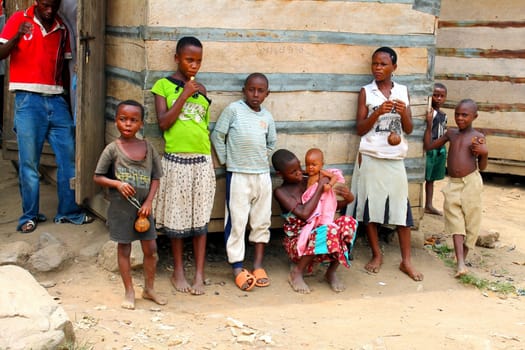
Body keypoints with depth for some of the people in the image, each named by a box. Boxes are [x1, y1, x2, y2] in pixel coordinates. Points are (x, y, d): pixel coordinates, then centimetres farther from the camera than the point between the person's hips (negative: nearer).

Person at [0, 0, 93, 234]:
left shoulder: (61, 28, 12)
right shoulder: (19, 19, 0)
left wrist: (66, 97, 13)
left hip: (56, 100, 4)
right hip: (28, 100, -4)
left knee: (69, 157, 3)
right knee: (29, 162, -1)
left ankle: (69, 212, 14)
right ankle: (29, 216, 11)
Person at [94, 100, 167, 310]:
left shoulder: (148, 148, 0)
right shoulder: (112, 149, -8)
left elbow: (155, 177, 4)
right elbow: (98, 177, -4)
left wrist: (148, 202, -7)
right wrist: (118, 184, -20)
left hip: (143, 207, 3)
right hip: (121, 207, -3)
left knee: (151, 249, 7)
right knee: (124, 249, 7)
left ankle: (149, 289, 25)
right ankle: (129, 292, 19)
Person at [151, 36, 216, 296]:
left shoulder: (201, 89, 10)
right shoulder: (164, 85, 0)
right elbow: (163, 123, -10)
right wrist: (184, 94, -12)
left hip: (202, 161, 3)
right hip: (176, 160, -3)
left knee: (201, 218, 4)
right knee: (176, 217, 6)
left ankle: (199, 274, 11)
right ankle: (178, 271, 20)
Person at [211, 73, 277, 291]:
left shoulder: (267, 116, 9)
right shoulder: (233, 109, -5)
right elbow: (217, 135, -2)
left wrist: (262, 159, 14)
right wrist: (225, 160, -1)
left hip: (262, 174, 5)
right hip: (238, 175, -5)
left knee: (262, 221, 9)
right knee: (236, 221, -2)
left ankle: (258, 265, 19)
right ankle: (237, 268, 4)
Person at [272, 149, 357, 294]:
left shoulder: (308, 182, 6)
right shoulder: (280, 192, -9)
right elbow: (304, 213, -22)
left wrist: (347, 200, -3)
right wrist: (320, 187, -17)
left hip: (318, 235, 5)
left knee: (349, 222, -23)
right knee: (331, 230, -36)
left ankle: (331, 272, -8)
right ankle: (297, 272, -13)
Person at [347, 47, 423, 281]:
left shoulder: (402, 91, 7)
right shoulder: (366, 92, 1)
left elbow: (409, 129, 7)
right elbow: (360, 129, -2)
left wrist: (403, 112, -13)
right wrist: (378, 112, -17)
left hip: (395, 159, 1)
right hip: (370, 158, -1)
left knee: (402, 208, 0)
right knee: (369, 207, 4)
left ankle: (406, 260, 8)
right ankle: (377, 255, 19)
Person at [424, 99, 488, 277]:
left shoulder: (478, 137, -2)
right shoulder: (451, 133, 9)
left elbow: (482, 166, 3)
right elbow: (429, 146, 16)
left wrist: (484, 153, -17)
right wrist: (429, 125, 9)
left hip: (471, 182, -3)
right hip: (453, 184, 3)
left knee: (471, 221, 4)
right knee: (456, 222, -6)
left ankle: (463, 258, 20)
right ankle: (460, 263, -12)